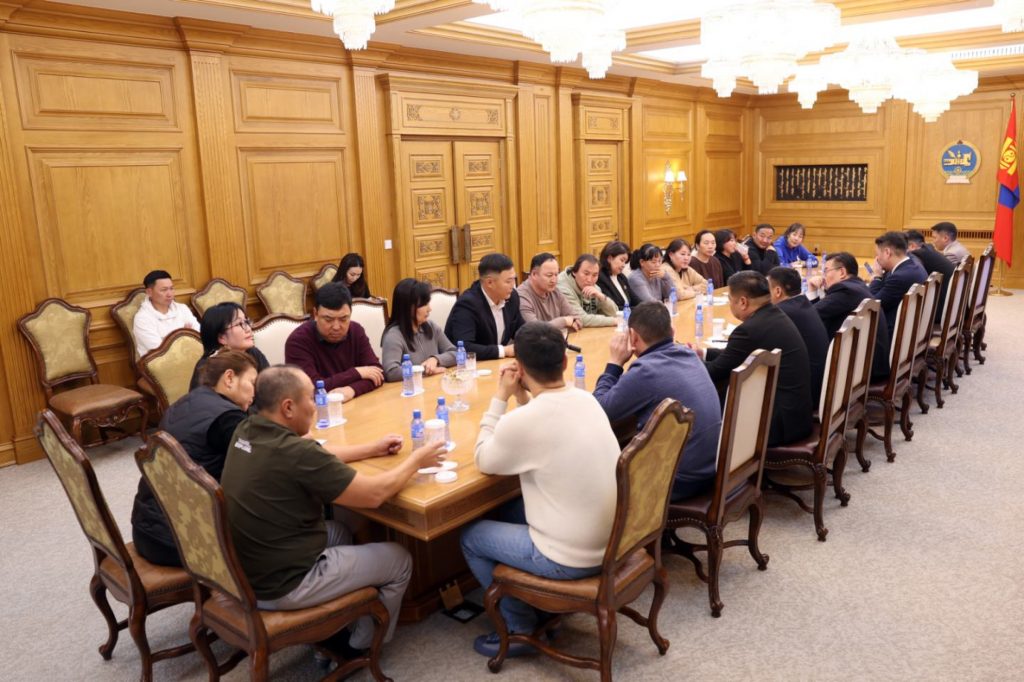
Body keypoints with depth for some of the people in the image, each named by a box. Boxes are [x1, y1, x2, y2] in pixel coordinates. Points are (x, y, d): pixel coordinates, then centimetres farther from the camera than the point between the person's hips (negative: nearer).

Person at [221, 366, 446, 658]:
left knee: (339, 531, 29)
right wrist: (415, 460, -4)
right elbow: (374, 494, -19)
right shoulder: (296, 453, -29)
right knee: (399, 561, 8)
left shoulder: (245, 431, -3)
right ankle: (360, 646, 30)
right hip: (281, 585, -8)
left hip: (243, 571, 8)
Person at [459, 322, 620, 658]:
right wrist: (523, 398, 6)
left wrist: (501, 398, -1)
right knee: (512, 511, 27)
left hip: (571, 558, -7)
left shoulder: (522, 422, -23)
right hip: (611, 542, 8)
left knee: (470, 537, 14)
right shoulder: (586, 400, -1)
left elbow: (484, 461, -3)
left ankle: (521, 628, 23)